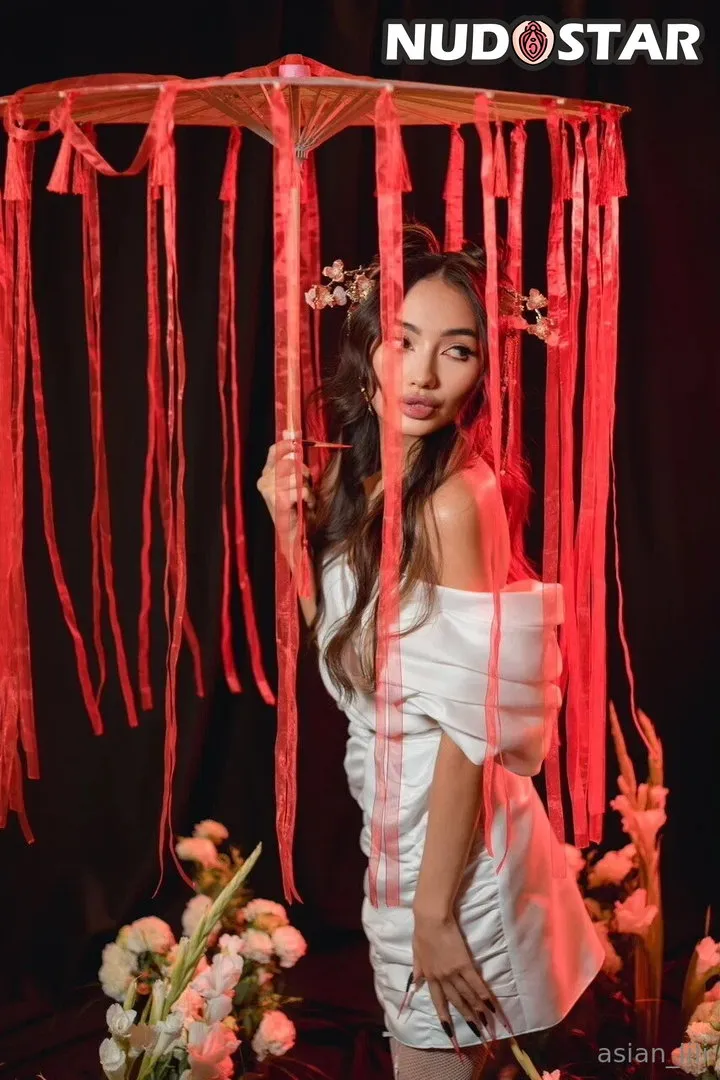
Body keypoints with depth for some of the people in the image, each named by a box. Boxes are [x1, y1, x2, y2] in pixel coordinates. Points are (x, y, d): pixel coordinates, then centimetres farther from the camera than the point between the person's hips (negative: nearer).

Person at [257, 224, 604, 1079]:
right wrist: (292, 530, -3)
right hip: (395, 820, 8)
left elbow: (470, 726, -22)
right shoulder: (355, 476, 2)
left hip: (452, 836, -8)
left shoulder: (458, 499, -22)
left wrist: (436, 911, -20)